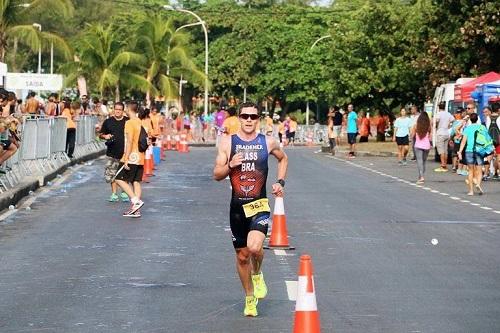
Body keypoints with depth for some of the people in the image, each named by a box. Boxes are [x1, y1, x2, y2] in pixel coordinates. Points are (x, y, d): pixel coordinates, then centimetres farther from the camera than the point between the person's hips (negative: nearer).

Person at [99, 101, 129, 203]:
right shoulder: (108, 122, 6)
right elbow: (101, 134, 14)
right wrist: (105, 136, -9)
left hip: (125, 152, -1)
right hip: (112, 153, 1)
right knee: (112, 174, 0)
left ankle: (124, 193, 18)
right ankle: (114, 194, 9)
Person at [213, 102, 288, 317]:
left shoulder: (268, 142, 1)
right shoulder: (228, 143, 0)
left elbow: (283, 158, 22)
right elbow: (216, 175, 2)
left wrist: (280, 182, 9)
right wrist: (230, 165, -18)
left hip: (259, 205, -1)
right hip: (237, 206, 2)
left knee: (254, 247, -25)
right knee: (242, 255, 9)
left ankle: (257, 275, 9)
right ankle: (249, 297, 29)